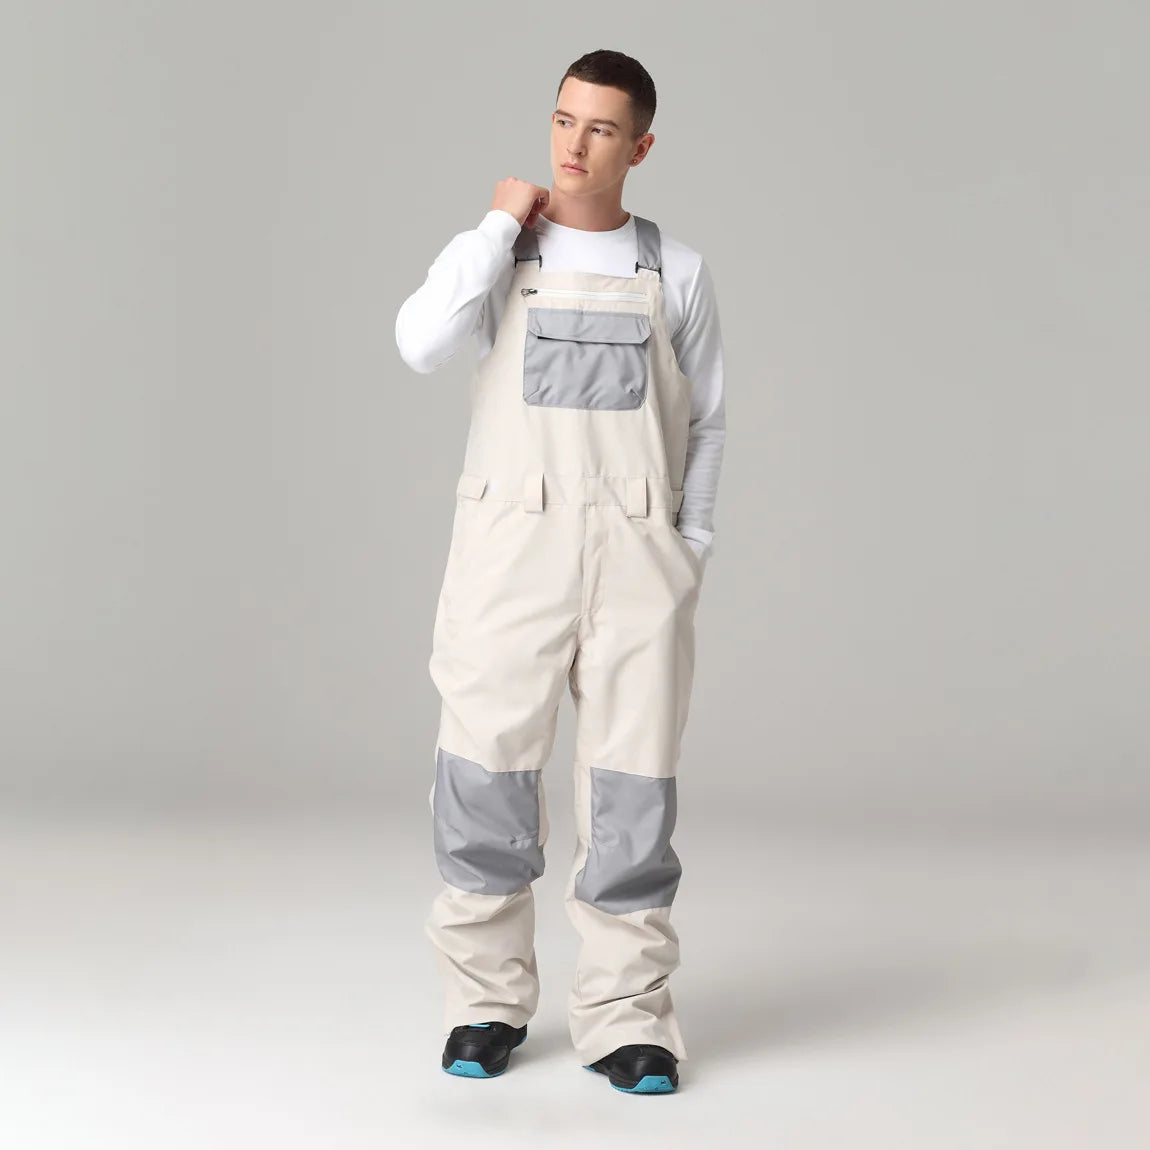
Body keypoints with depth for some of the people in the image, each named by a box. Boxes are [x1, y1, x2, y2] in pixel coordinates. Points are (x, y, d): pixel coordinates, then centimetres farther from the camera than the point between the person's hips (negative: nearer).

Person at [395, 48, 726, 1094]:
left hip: (637, 549, 1)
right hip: (512, 540, 0)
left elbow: (706, 421, 12)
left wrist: (689, 549, 5)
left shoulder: (676, 272, 8)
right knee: (486, 771, 1)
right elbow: (423, 344, -13)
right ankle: (487, 1001, 15)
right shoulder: (495, 250, 5)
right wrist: (501, 225, -9)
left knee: (633, 782, 1)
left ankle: (625, 1017, 9)